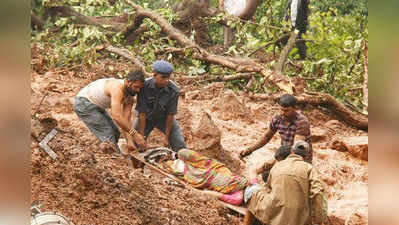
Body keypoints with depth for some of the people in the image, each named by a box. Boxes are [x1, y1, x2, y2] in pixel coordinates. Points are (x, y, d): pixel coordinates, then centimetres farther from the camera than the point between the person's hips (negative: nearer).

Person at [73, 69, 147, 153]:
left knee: (115, 133, 10)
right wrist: (134, 134, -44)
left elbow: (126, 119, -8)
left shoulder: (130, 98, -4)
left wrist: (129, 140, -22)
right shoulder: (117, 88, -32)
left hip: (96, 106, 10)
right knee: (108, 135, -16)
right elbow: (116, 115, -43)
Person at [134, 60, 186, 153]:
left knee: (180, 146, -8)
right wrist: (142, 137, -20)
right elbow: (142, 113, -23)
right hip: (147, 117, 0)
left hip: (164, 118, 0)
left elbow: (170, 114, -20)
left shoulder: (173, 90, -28)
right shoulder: (144, 86, -29)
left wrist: (167, 137, -14)